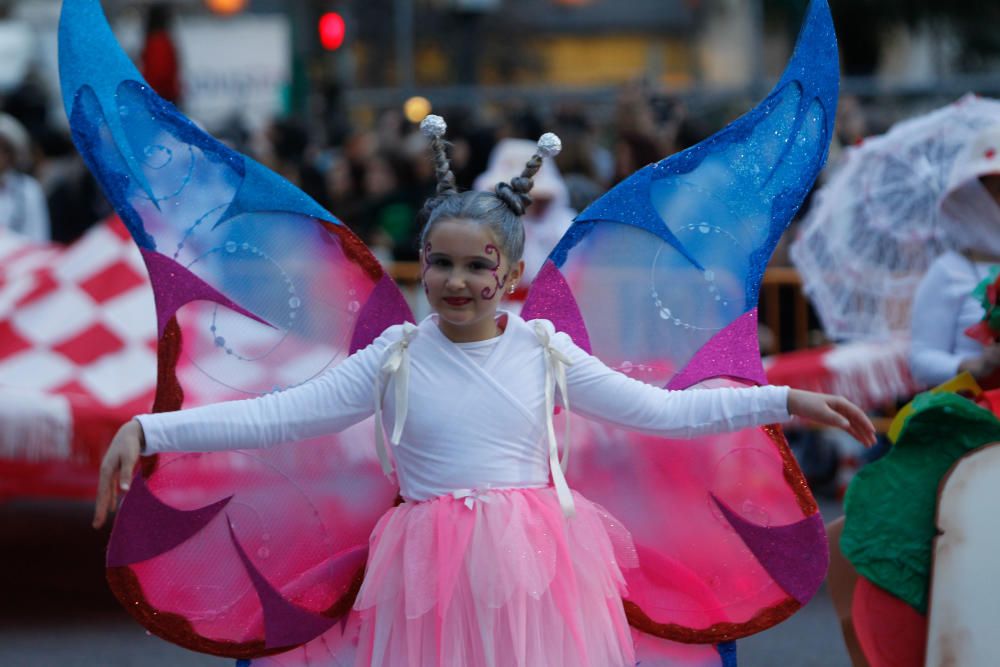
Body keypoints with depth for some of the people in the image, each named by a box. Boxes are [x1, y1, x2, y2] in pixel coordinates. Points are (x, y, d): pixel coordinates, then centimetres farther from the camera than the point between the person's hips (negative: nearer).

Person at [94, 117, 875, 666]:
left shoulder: (544, 353, 4)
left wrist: (785, 400, 4)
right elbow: (272, 417, -4)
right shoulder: (395, 359, 1)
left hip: (538, 571, 1)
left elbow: (663, 410, 8)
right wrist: (149, 431, -13)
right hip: (435, 574, -1)